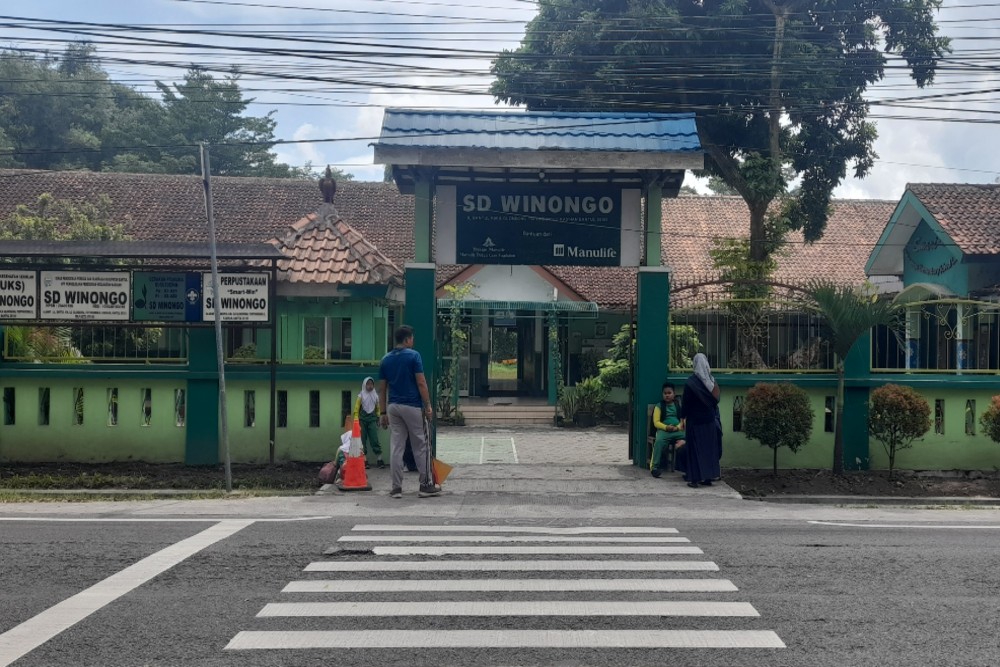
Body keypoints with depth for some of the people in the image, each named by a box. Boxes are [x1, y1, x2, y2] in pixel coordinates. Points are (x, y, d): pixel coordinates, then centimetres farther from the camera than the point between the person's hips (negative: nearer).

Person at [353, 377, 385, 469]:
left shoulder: (375, 396, 7)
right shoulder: (361, 395, 1)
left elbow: (378, 408, 15)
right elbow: (356, 409, -1)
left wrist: (378, 419, 12)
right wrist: (356, 420, -8)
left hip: (372, 419, 1)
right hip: (362, 419, -1)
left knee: (375, 439, -6)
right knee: (363, 440, 0)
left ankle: (379, 460, -6)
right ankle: (364, 461, 3)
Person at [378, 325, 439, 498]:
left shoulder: (386, 360, 8)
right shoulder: (413, 356, -8)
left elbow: (382, 389, 8)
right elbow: (421, 383, -12)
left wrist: (383, 412, 12)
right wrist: (428, 406, -6)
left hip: (393, 407, 5)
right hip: (412, 406, -5)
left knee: (396, 448, 5)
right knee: (420, 447, 5)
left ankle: (396, 487, 5)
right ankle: (426, 485, 11)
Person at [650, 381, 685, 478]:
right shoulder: (659, 407, 15)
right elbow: (656, 422, 5)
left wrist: (677, 427, -12)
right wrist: (666, 427, -13)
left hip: (678, 430, 1)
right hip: (663, 430, -1)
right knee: (659, 441, -35)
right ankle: (655, 466, -29)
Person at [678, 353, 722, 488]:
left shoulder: (691, 382, -13)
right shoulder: (711, 380, 1)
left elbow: (685, 402, -10)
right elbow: (716, 400, 7)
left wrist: (683, 417, 0)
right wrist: (714, 415, 16)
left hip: (695, 420, -4)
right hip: (710, 419, 4)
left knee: (695, 448, 1)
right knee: (709, 447, 11)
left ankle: (695, 479, -1)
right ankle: (708, 477, 14)